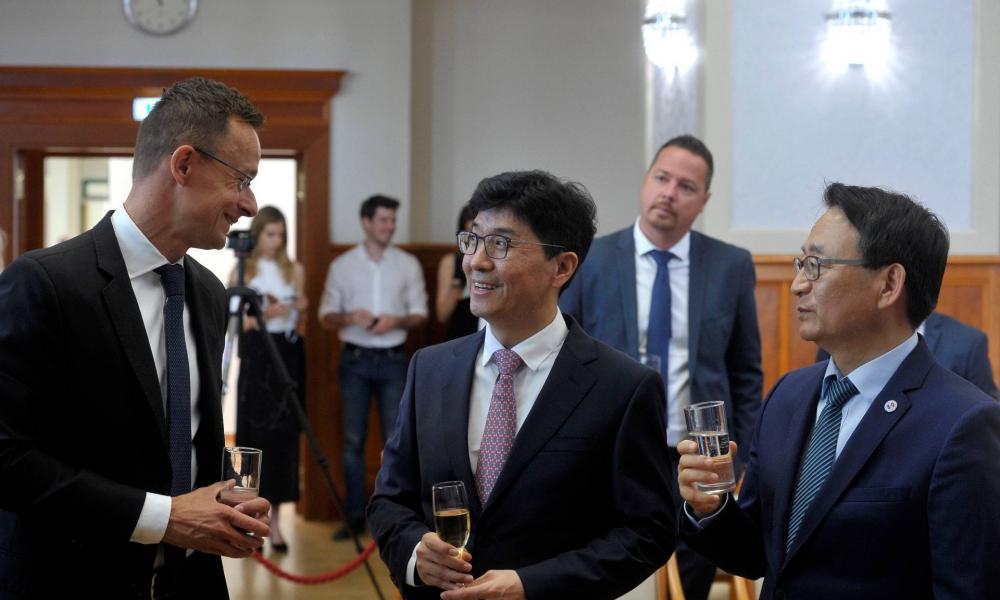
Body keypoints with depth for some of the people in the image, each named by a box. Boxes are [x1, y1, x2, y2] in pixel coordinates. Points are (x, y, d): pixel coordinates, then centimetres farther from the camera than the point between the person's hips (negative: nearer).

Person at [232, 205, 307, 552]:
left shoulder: (294, 270, 9)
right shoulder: (243, 271, 3)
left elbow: (300, 315, 13)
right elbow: (238, 323, -1)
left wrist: (299, 309, -8)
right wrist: (266, 313, -17)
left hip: (288, 353, 2)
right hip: (256, 354, -2)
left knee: (284, 435, 0)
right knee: (255, 433, -2)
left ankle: (275, 519, 3)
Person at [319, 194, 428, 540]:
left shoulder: (408, 264, 5)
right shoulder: (342, 265, 5)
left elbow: (420, 314, 5)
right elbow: (326, 316, 5)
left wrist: (397, 321, -15)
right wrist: (350, 317, -16)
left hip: (393, 359, 0)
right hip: (355, 359, 0)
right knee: (353, 439, 2)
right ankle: (355, 515, 9)